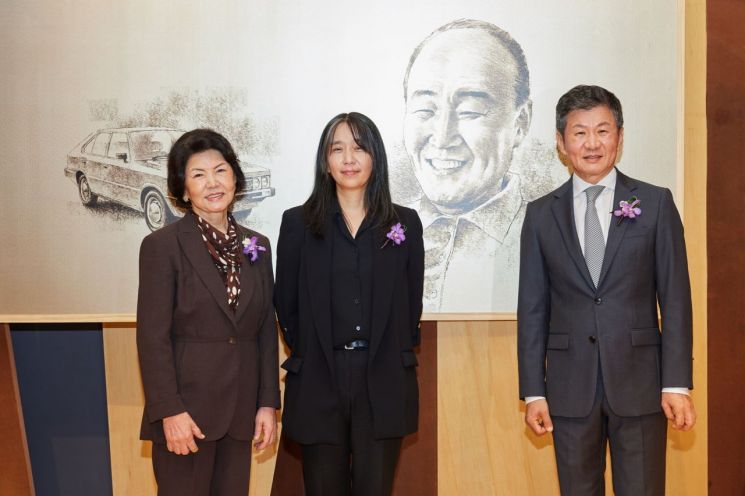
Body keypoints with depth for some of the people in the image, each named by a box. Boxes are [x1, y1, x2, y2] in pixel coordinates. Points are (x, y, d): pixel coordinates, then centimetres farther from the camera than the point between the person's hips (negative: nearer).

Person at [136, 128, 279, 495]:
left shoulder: (256, 246, 9)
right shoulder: (162, 246, -6)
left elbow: (267, 331, 10)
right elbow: (152, 337, -9)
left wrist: (268, 403, 5)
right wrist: (169, 411, -14)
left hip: (240, 410, 5)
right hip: (186, 410, -4)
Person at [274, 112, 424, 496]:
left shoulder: (405, 223, 6)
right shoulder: (298, 222, 4)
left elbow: (412, 303, 9)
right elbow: (286, 304, 6)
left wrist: (398, 358, 3)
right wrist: (306, 357, 3)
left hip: (384, 384, 0)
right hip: (318, 382, 0)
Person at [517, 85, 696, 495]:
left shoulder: (655, 204, 2)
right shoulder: (541, 214, 6)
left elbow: (675, 298, 0)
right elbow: (532, 307, 5)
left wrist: (676, 384, -6)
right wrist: (533, 391, 1)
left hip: (639, 383, -1)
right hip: (569, 388, 1)